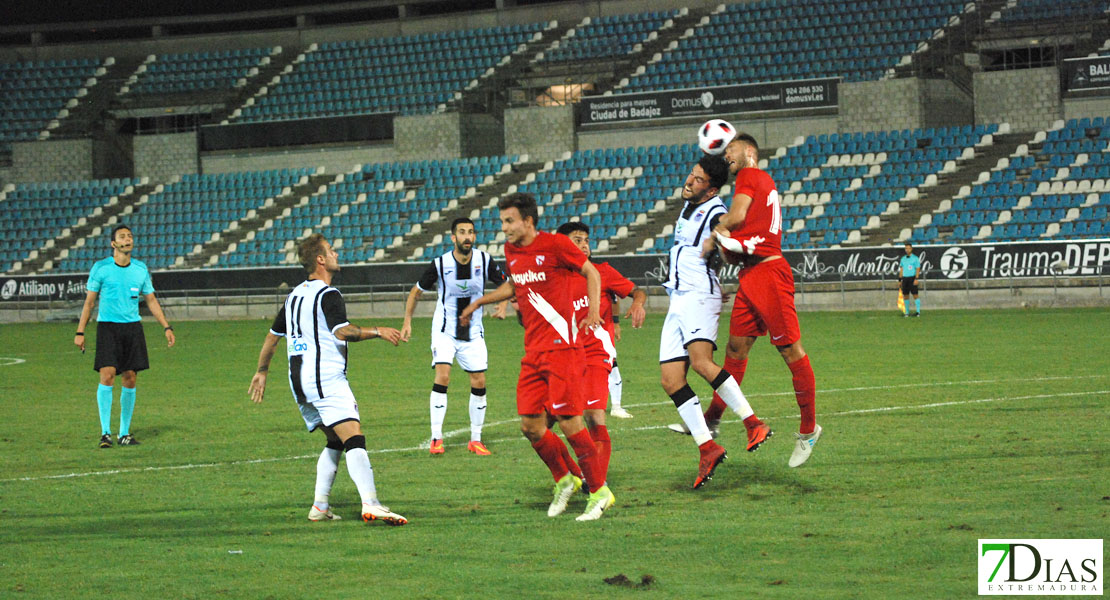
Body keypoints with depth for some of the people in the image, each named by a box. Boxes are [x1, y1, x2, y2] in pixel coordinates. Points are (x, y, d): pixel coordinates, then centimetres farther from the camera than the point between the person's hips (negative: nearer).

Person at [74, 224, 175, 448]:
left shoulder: (141, 269, 8)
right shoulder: (101, 268, -1)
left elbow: (151, 300, 16)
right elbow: (89, 301, 3)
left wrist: (167, 327, 10)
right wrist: (80, 332, -2)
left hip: (132, 327, 3)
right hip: (107, 327, -3)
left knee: (130, 379, 2)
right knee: (107, 376, -14)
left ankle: (125, 432, 11)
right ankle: (105, 432, -9)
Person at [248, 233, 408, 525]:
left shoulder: (296, 294, 19)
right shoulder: (327, 294, -8)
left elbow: (272, 335, 28)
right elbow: (342, 332, -24)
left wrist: (262, 371, 38)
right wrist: (377, 331, -19)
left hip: (298, 381, 9)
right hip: (326, 378, -9)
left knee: (334, 442, 19)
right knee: (354, 439, -19)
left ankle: (320, 506, 12)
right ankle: (370, 504, -34)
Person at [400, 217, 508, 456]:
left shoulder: (484, 261, -10)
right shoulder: (440, 264, -15)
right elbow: (416, 291, 0)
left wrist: (503, 304, -14)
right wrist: (407, 322, -4)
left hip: (473, 332, 3)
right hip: (444, 330, -3)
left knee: (479, 382, -1)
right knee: (442, 375, -20)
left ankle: (475, 440, 13)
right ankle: (436, 438, -15)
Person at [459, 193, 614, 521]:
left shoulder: (555, 245, -9)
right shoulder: (511, 251, 11)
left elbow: (591, 272, 1)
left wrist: (594, 309, -12)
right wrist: (481, 301, 27)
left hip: (561, 347, -7)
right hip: (533, 352, 7)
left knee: (569, 423, -10)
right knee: (530, 426, 3)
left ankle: (599, 491, 3)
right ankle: (563, 480, 25)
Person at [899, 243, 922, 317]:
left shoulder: (915, 258, -2)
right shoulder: (903, 259, 13)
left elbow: (918, 269, -6)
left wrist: (916, 279, -16)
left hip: (912, 278, -5)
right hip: (905, 278, 5)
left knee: (915, 295, -8)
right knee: (905, 295, 4)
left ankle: (918, 312, -7)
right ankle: (907, 312, 9)